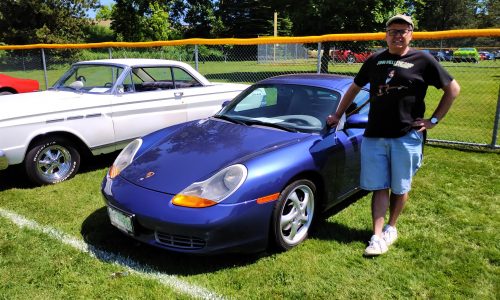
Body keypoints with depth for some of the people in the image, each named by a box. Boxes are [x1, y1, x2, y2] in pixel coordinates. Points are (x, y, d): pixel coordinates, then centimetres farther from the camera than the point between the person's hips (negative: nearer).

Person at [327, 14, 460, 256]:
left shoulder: (423, 60, 0)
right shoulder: (374, 60, 9)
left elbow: (453, 89, 4)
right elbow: (354, 88, 20)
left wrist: (433, 120, -2)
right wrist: (337, 115, 18)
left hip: (407, 136, -2)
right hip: (374, 135, 2)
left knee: (400, 188, 10)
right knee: (379, 188, 2)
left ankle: (391, 227, 29)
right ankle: (377, 237, 6)